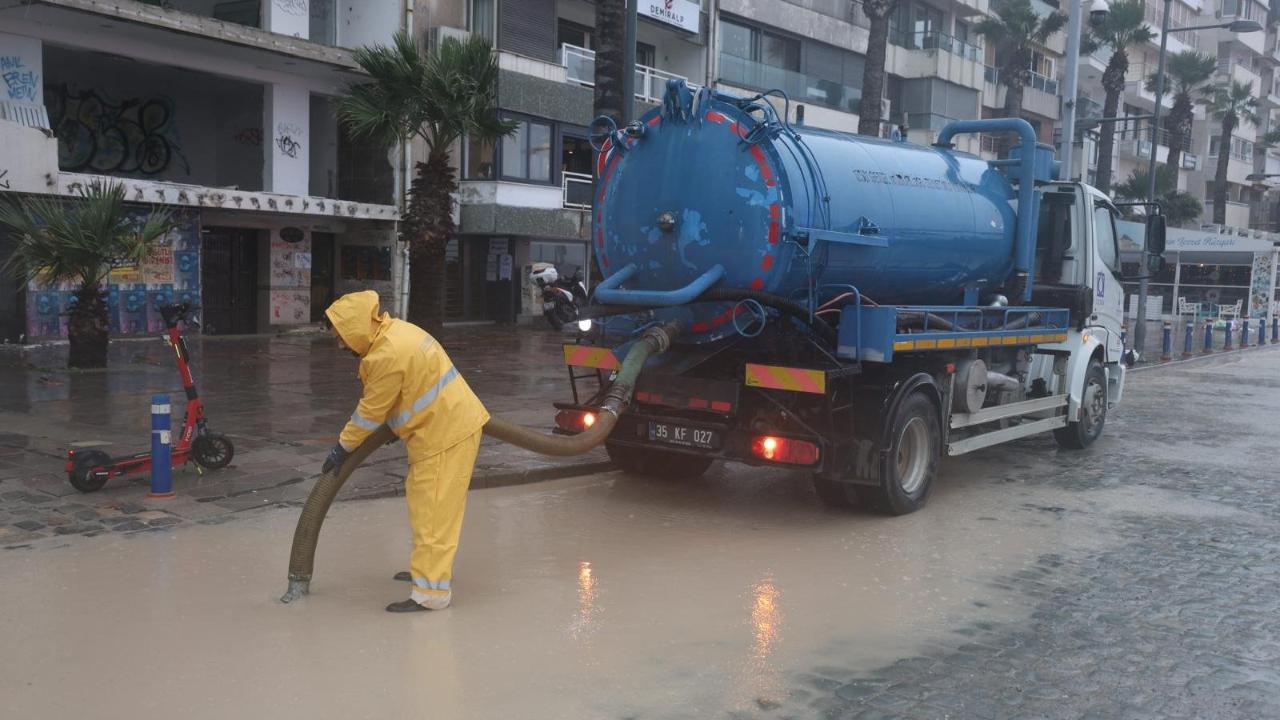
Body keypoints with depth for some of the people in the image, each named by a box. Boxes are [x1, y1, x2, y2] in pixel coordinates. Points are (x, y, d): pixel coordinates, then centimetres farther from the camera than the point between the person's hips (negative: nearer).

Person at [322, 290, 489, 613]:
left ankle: (431, 592, -2)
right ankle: (428, 567, 35)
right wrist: (396, 424, 28)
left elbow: (371, 411, -14)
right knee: (427, 504, 21)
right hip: (449, 424, 10)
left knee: (432, 511, -6)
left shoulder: (388, 355, -24)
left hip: (445, 433, -10)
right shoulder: (395, 330, 6)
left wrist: (342, 448, -2)